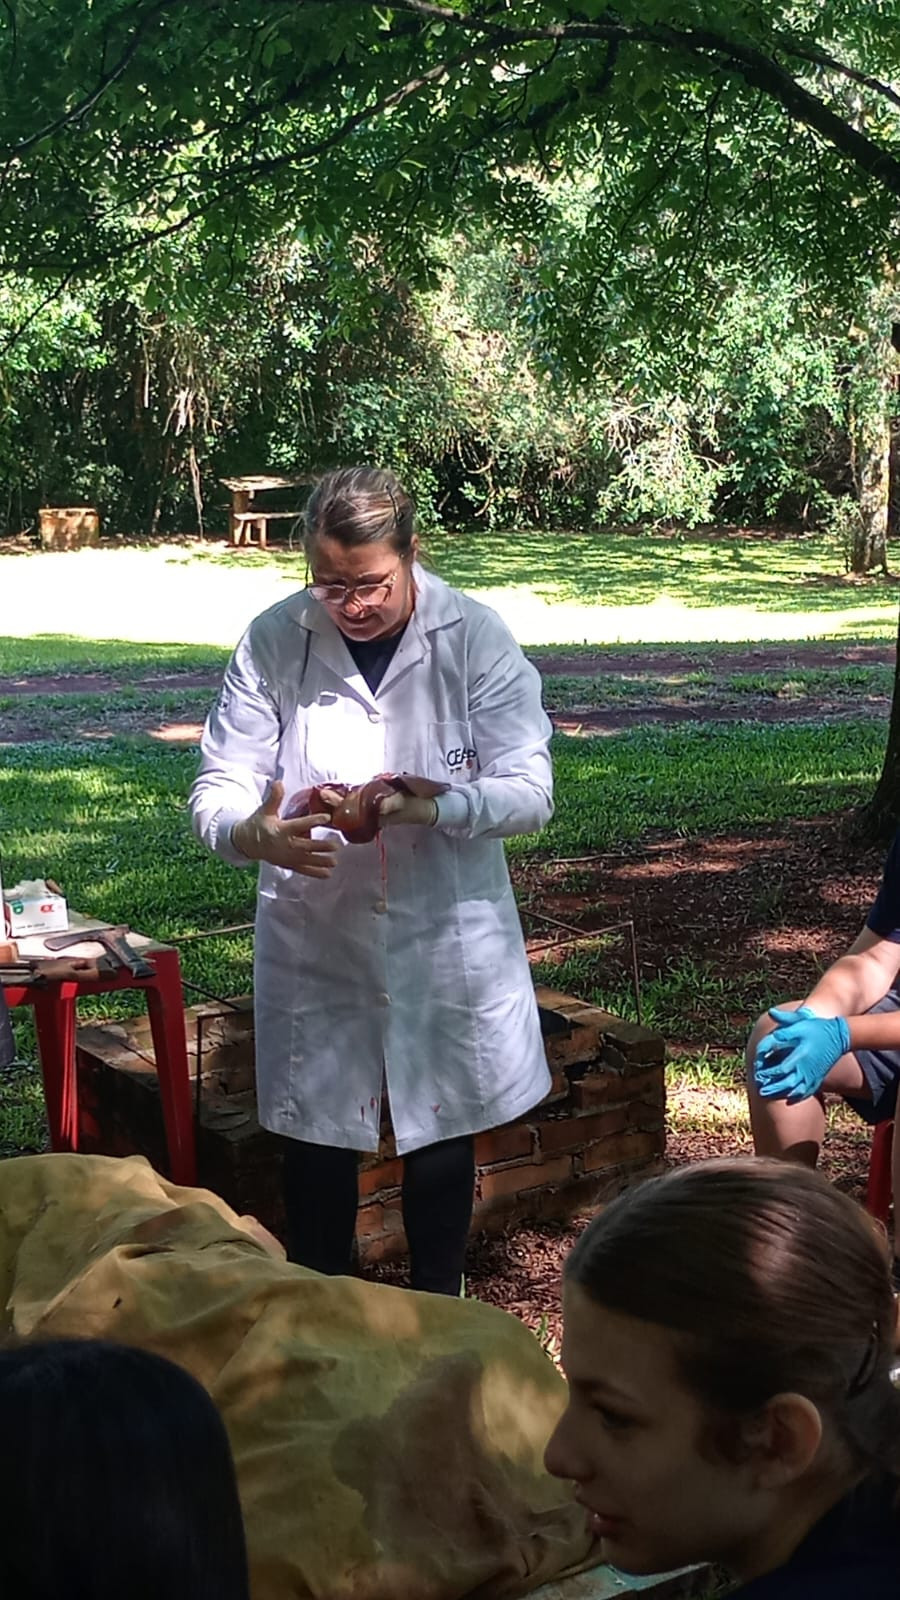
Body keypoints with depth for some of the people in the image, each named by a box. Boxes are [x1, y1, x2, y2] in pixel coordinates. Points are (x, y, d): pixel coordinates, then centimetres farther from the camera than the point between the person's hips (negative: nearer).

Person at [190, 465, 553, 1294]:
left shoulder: (476, 636, -12)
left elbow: (531, 789, -15)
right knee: (315, 1132, 11)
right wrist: (256, 835, -33)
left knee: (442, 1128, 15)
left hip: (446, 936, 0)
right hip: (313, 937, 0)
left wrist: (437, 805, -35)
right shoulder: (273, 641, -10)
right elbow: (216, 789, -10)